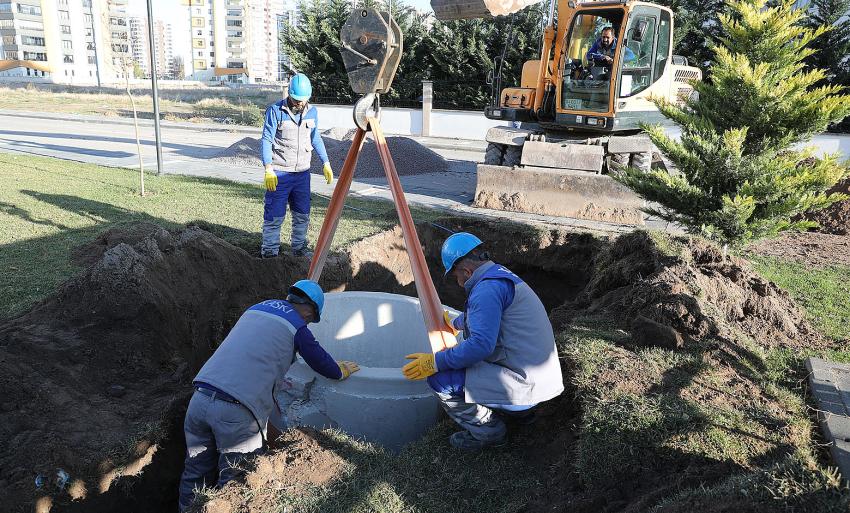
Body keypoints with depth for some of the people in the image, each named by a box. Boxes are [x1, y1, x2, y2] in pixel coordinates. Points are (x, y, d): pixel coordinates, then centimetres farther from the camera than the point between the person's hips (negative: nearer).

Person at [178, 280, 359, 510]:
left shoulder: (257, 308, 20)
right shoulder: (297, 327, 2)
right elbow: (327, 368, 7)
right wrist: (344, 370, 29)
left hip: (199, 398, 7)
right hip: (236, 412, -6)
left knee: (196, 475, 21)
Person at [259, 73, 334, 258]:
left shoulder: (312, 112, 7)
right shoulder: (275, 111, -9)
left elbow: (316, 139, 19)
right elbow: (266, 140, -10)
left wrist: (326, 163, 13)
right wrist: (268, 169, -20)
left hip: (302, 172, 5)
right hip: (279, 173, -5)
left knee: (303, 214, 11)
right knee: (274, 215, -3)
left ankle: (299, 248, 26)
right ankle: (269, 251, 9)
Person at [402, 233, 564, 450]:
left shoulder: (488, 288, -18)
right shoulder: (504, 276, 14)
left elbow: (481, 344, -28)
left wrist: (435, 362, -19)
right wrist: (455, 323, 49)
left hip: (523, 387, -10)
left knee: (440, 378, -13)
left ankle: (488, 431, 2)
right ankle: (521, 409, 20)